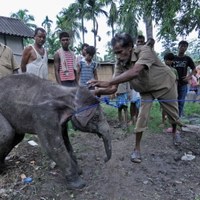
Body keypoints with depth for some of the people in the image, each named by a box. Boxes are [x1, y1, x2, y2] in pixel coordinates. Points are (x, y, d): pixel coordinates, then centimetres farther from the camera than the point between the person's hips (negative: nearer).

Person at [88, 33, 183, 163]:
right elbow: (114, 88, -25)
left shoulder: (144, 50, -37)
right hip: (146, 90, 3)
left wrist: (108, 82, -59)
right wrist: (100, 91, -47)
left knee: (172, 112, 15)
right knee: (142, 117, -8)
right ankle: (137, 149, 6)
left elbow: (135, 72, -55)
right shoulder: (120, 64, -22)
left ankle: (175, 132, 47)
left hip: (165, 84, -2)